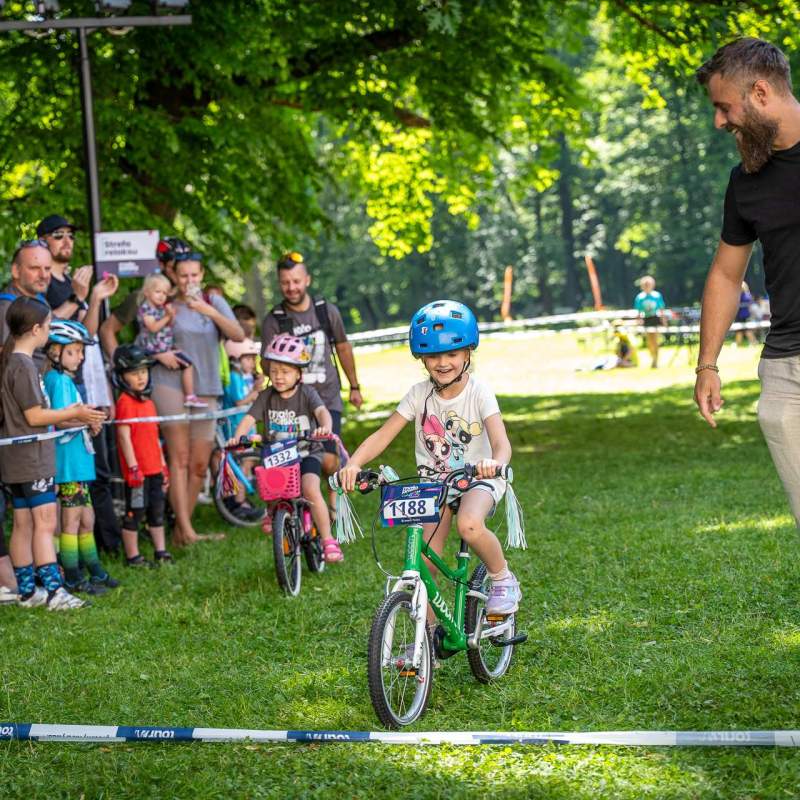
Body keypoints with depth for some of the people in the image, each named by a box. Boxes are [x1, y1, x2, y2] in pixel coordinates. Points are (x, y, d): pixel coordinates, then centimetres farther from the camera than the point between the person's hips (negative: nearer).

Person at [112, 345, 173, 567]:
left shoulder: (148, 402, 14)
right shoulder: (125, 402, -12)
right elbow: (124, 436, -16)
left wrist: (163, 465, 20)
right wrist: (133, 467, -19)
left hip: (153, 468, 8)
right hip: (137, 470, -8)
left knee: (157, 511, 14)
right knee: (134, 513, 0)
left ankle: (161, 552, 22)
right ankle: (133, 557, 6)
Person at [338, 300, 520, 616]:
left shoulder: (479, 392, -14)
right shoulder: (419, 394, -5)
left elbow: (500, 441, -27)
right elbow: (382, 435, -10)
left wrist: (495, 462, -53)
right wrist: (353, 464, -30)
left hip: (477, 480, -3)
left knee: (469, 525, -35)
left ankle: (503, 579, -8)